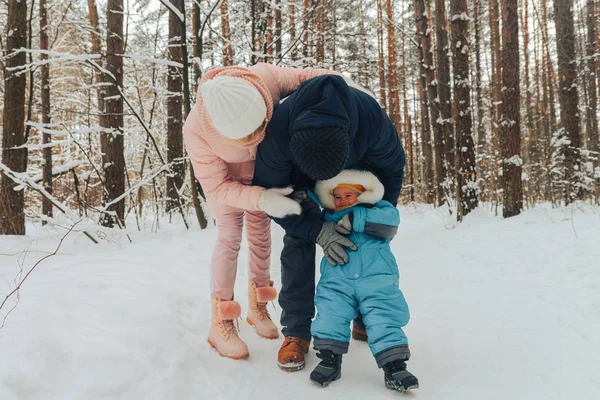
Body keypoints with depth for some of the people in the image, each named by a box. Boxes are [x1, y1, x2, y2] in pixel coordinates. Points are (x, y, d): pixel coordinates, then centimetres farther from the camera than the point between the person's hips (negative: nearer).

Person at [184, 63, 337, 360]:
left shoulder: (266, 78, -41)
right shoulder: (196, 130, -42)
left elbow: (307, 76, -22)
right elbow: (217, 187, -30)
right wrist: (262, 199, -46)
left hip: (262, 167, 3)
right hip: (222, 174, -3)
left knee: (260, 234, 10)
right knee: (230, 237, -6)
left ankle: (258, 308, 29)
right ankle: (220, 325, 9)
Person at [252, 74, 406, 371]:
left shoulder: (371, 117, -39)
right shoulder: (276, 131, -42)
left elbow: (392, 167, -17)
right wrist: (317, 230, -35)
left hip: (356, 168, 2)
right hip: (298, 174, -1)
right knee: (298, 241, -15)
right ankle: (296, 331, -5)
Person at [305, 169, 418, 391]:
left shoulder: (378, 208, 11)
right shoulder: (329, 217, 23)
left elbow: (390, 220, -9)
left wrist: (354, 219, -12)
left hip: (377, 279, -2)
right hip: (337, 279, 3)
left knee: (383, 318, -14)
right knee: (331, 313, -17)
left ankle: (394, 365, -11)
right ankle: (329, 358, -8)